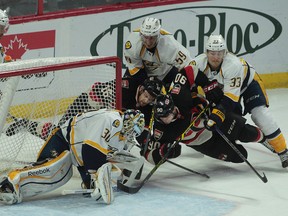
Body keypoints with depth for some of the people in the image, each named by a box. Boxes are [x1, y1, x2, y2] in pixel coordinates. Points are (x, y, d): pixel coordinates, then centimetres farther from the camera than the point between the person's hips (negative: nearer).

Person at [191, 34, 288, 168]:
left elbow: (231, 98, -42)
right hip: (222, 86, 6)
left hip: (248, 82, -6)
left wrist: (217, 114, -50)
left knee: (259, 113, -22)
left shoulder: (234, 65, -40)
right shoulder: (200, 63, -27)